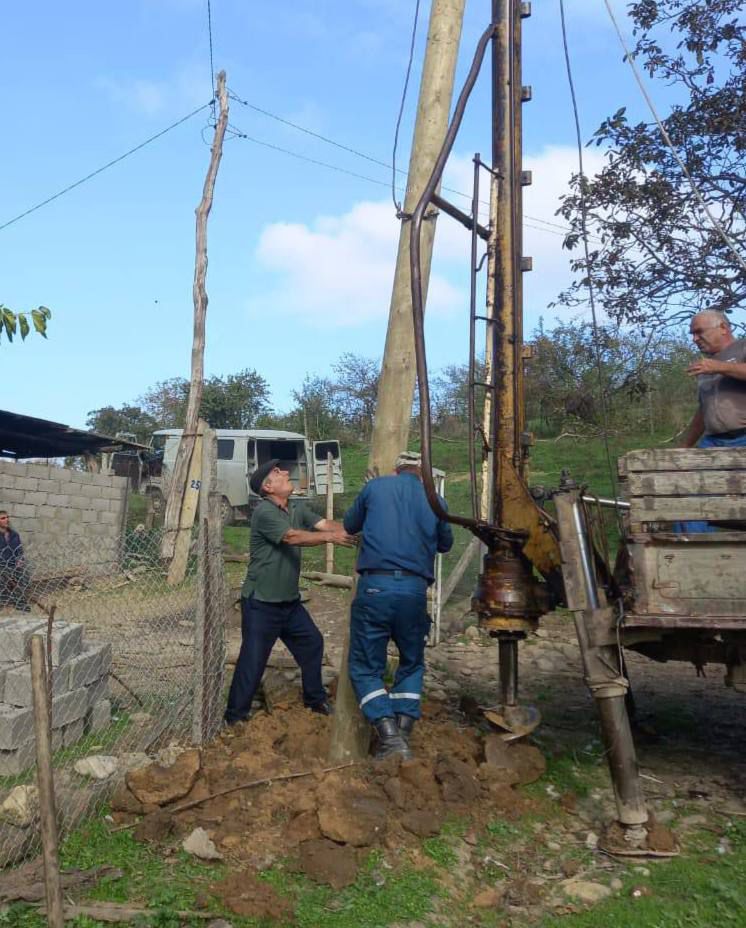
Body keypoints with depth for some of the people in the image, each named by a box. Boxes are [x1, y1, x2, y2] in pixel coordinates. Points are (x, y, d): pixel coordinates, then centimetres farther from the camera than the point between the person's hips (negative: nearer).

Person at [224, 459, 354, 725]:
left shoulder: (298, 507, 6)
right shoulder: (264, 512, -18)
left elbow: (325, 523, -7)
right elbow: (293, 537, -29)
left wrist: (351, 532, -24)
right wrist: (329, 537, -33)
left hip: (289, 601, 8)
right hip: (261, 603, -8)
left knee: (312, 643, 17)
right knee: (253, 659, -2)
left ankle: (315, 698, 35)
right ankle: (235, 716, 12)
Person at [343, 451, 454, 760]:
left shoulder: (375, 487, 9)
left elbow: (349, 525, 23)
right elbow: (446, 544, 26)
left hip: (374, 586, -1)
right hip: (414, 591, 2)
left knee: (365, 667, 8)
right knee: (412, 664, 22)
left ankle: (389, 736, -7)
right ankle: (403, 732, 11)